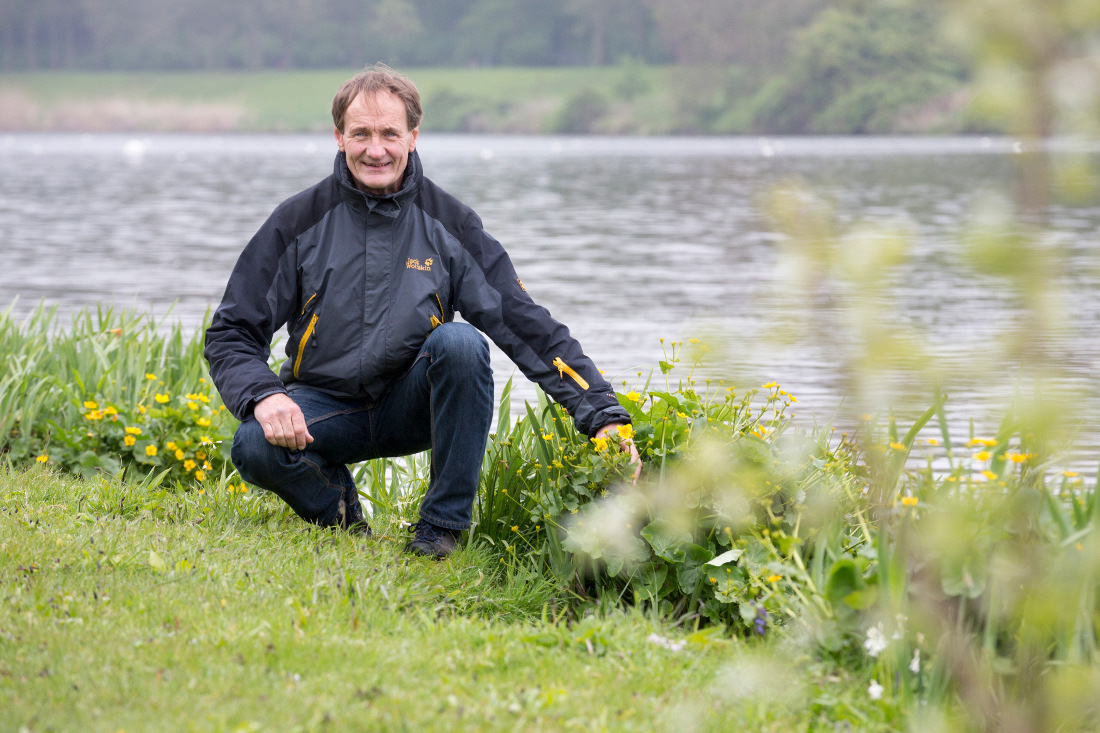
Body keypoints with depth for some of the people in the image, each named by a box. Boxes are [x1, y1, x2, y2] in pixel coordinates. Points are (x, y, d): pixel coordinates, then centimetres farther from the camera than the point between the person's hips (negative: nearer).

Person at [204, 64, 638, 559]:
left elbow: (526, 326, -6)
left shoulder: (449, 223, -4)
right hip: (326, 405, 0)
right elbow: (231, 333, -2)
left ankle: (442, 524, -17)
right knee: (255, 447, -32)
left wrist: (603, 413, -15)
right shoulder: (300, 221, -5)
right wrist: (263, 396, -25)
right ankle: (344, 520, 2)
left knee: (460, 341, -30)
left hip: (413, 406, 1)